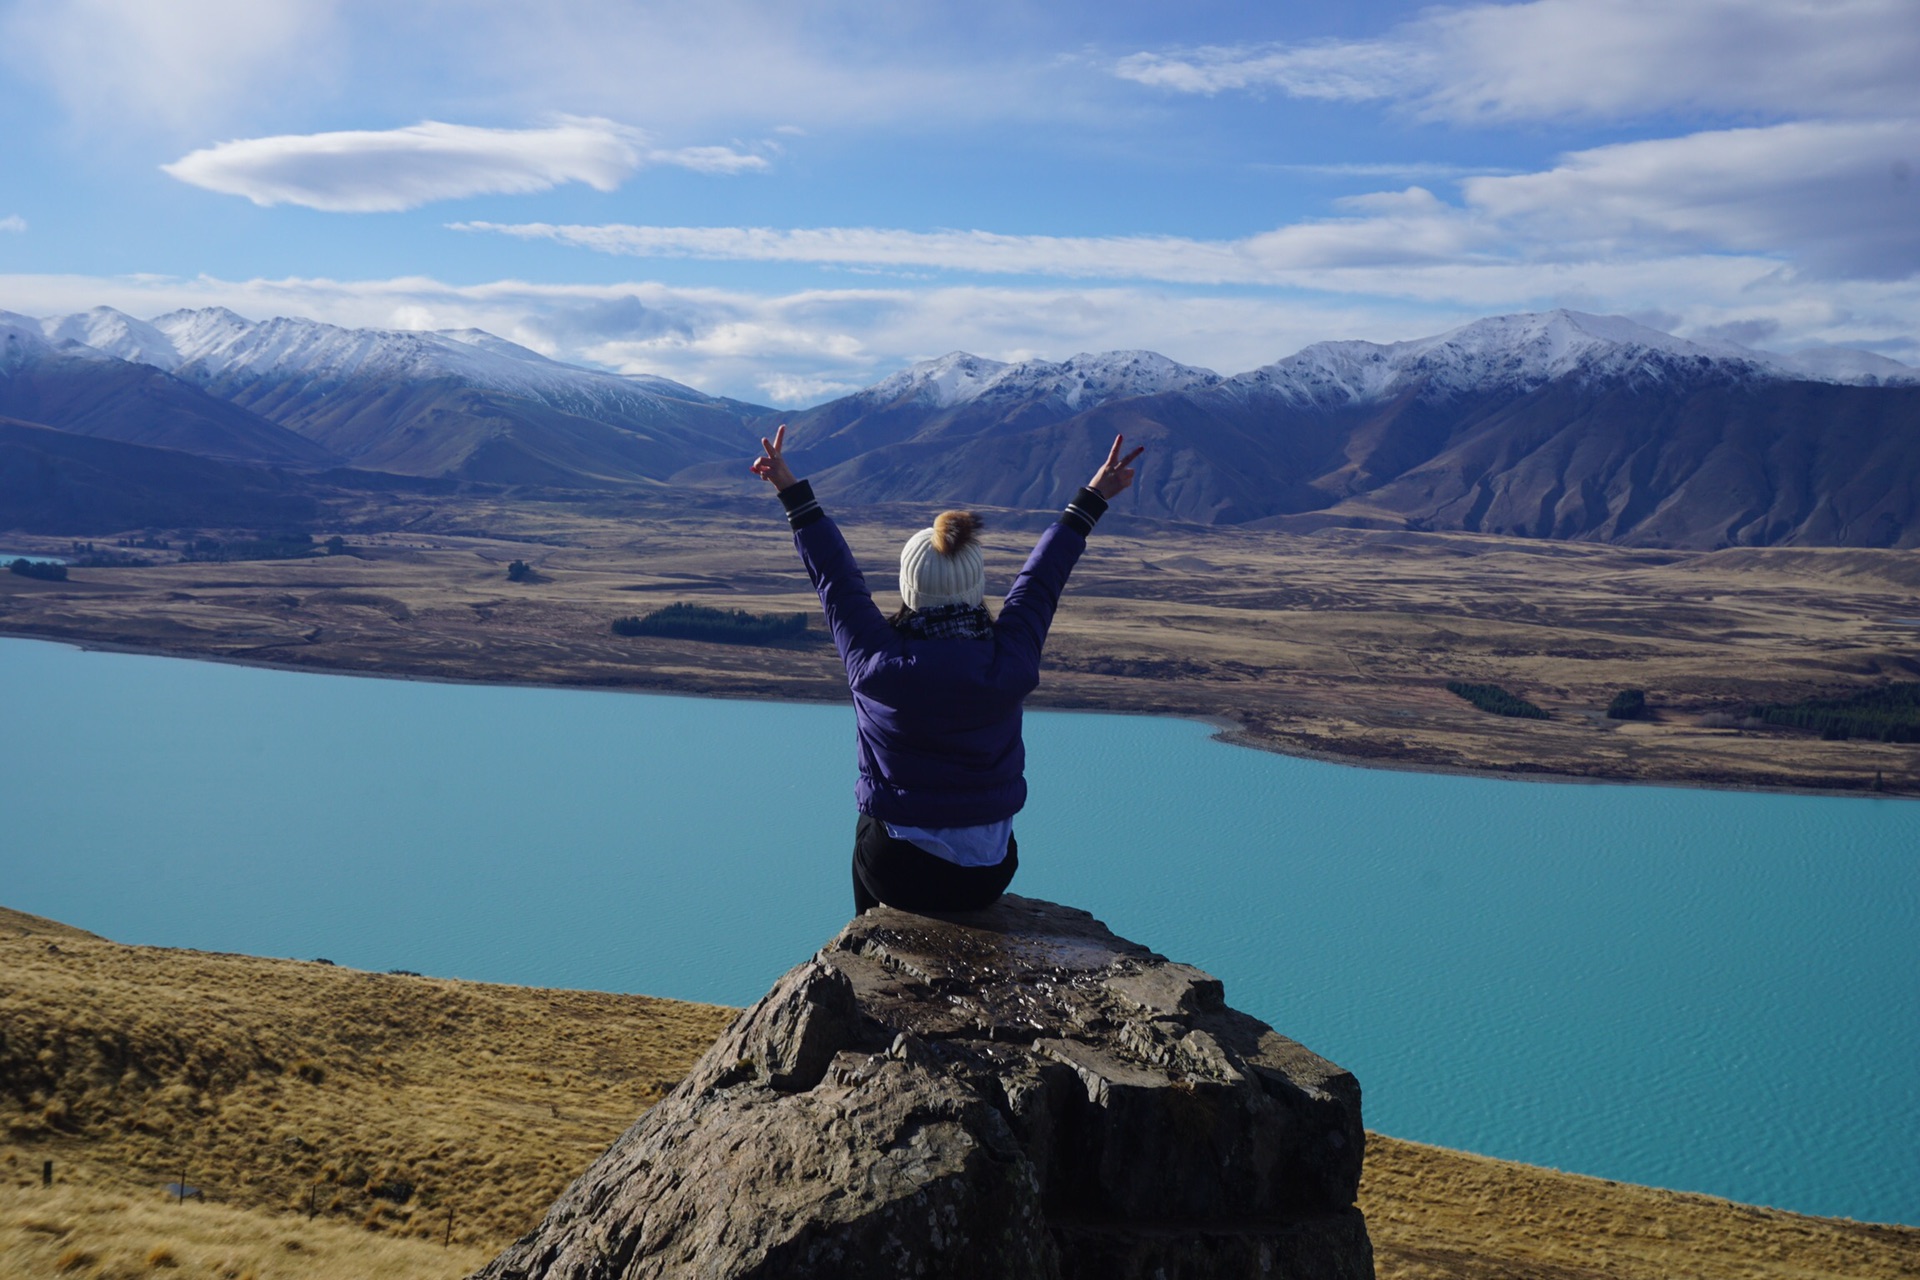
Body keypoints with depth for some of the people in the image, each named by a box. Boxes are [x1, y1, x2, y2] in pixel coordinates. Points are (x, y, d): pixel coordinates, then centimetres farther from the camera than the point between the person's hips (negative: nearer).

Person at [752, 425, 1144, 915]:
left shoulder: (877, 667, -18)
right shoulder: (1010, 667, -15)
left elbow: (837, 581, -4)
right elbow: (1040, 582, 0)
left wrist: (794, 493, 9)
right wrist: (1091, 500, 16)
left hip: (895, 871, -2)